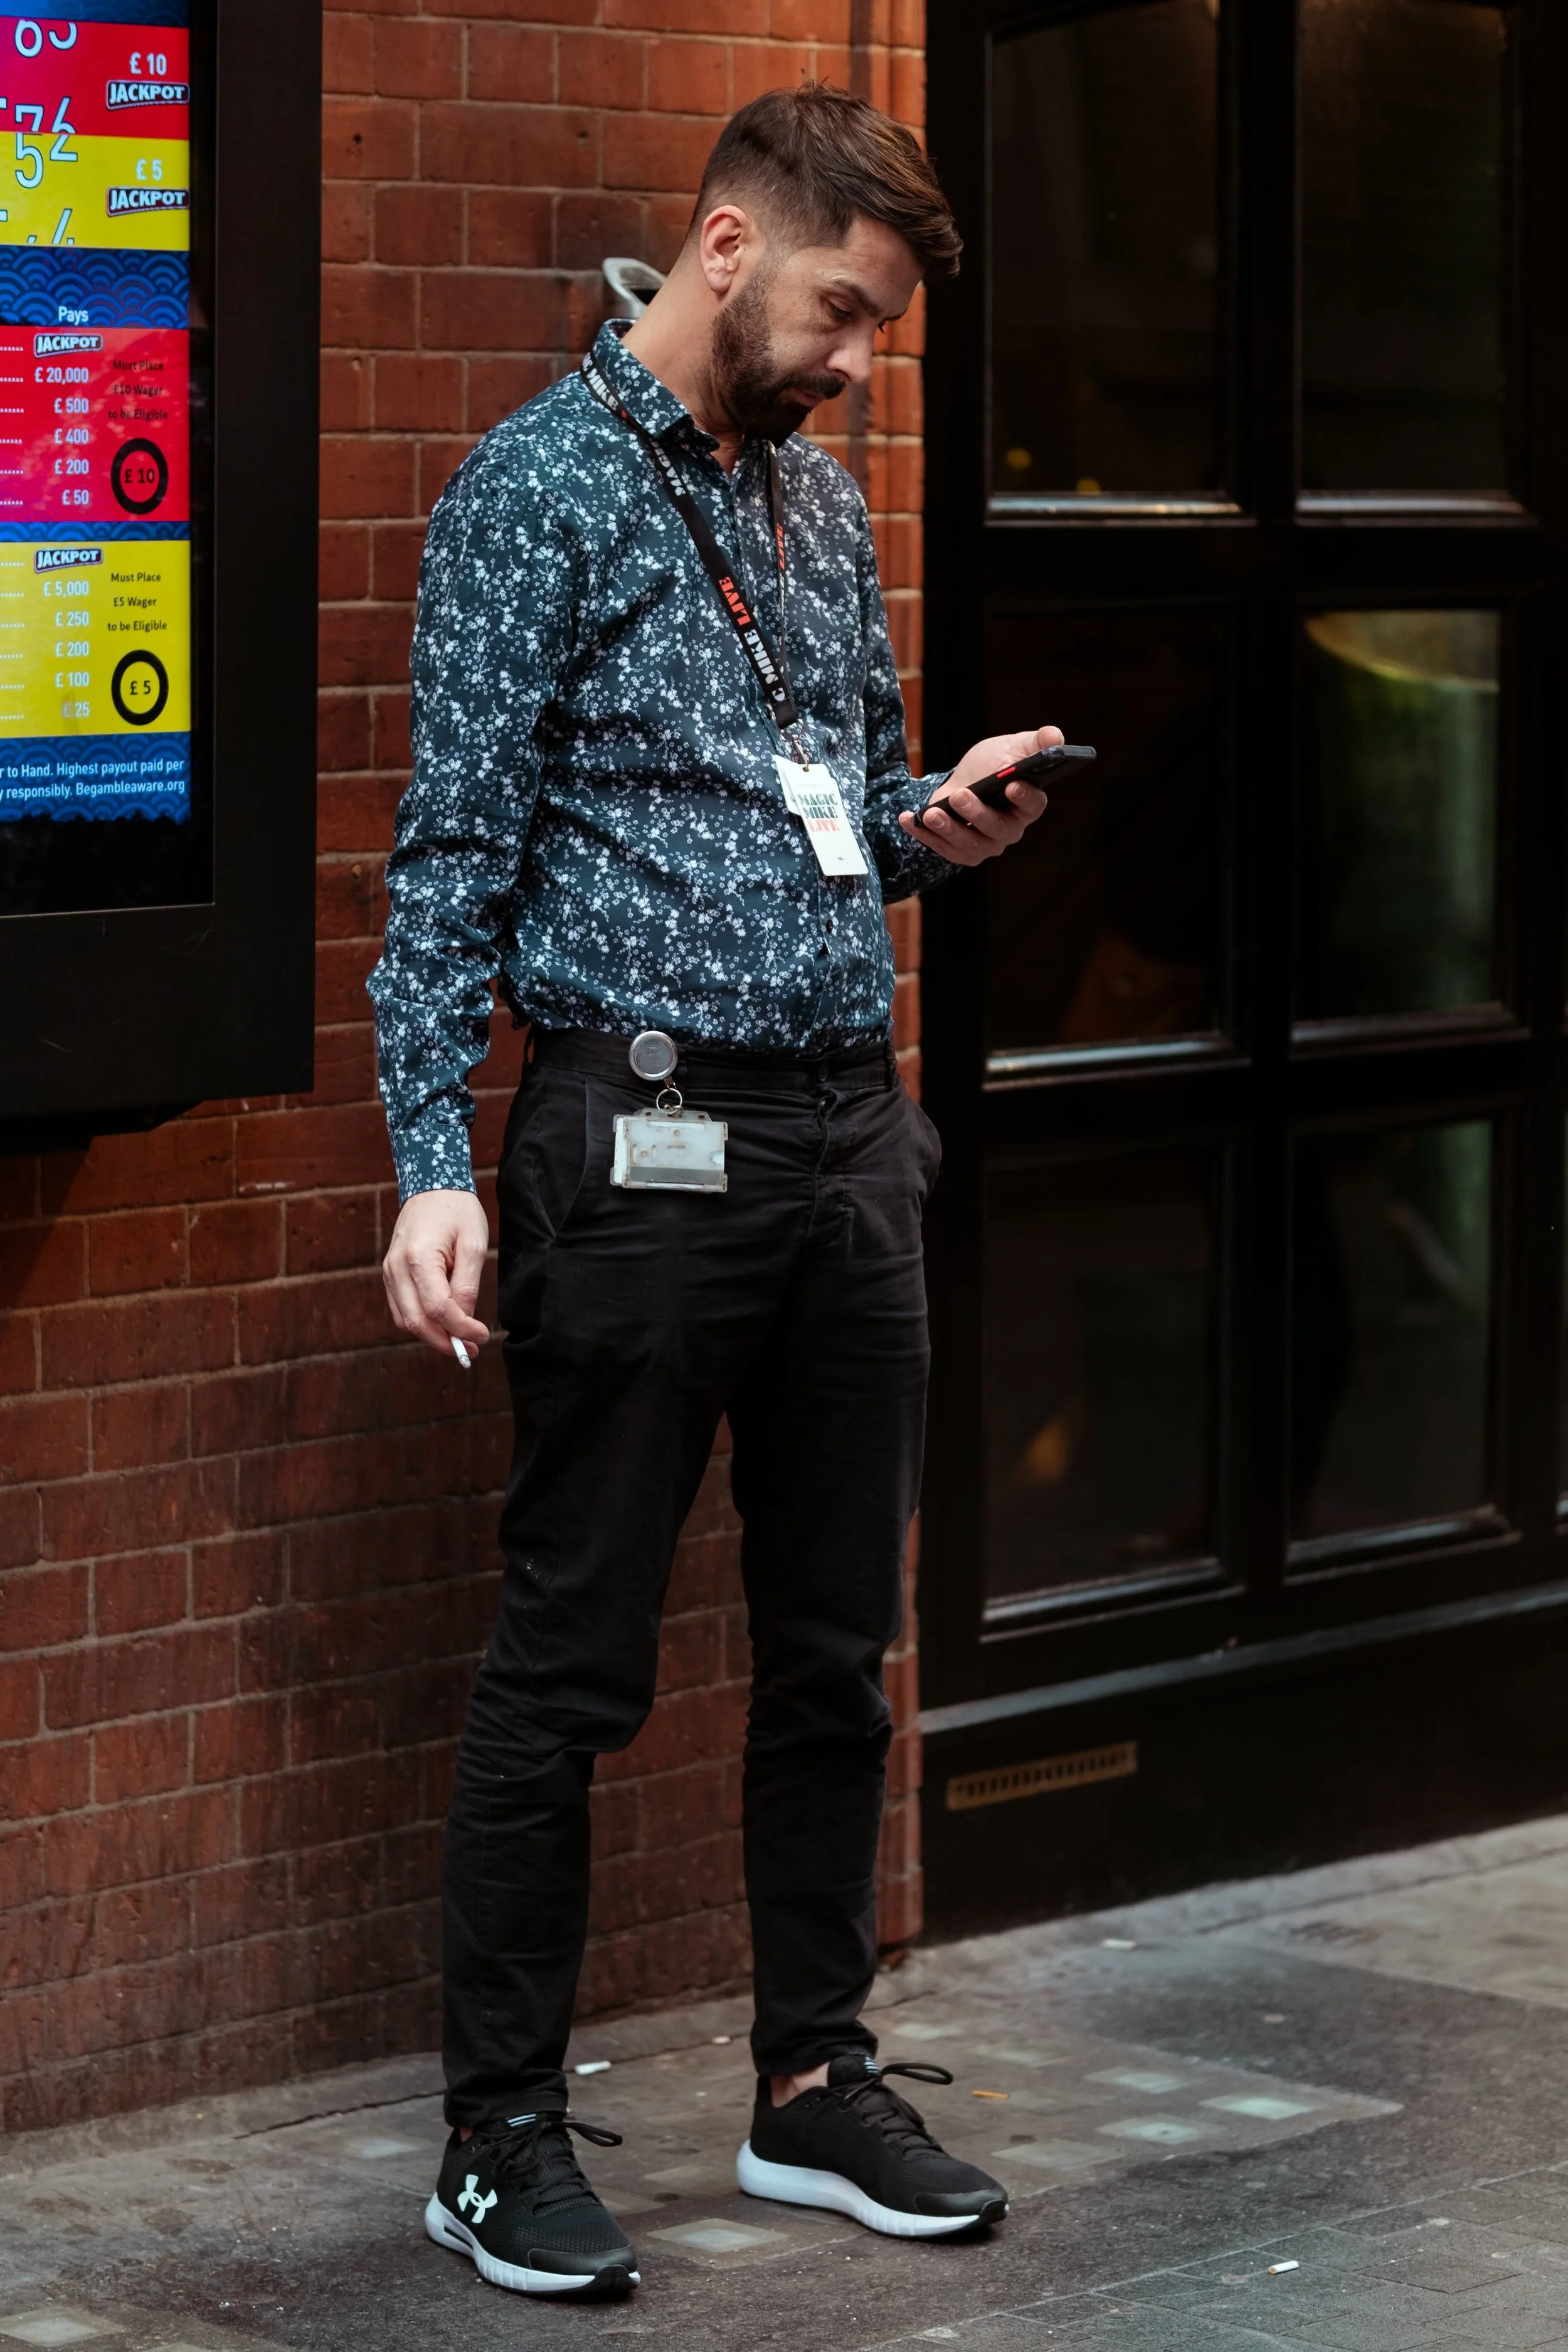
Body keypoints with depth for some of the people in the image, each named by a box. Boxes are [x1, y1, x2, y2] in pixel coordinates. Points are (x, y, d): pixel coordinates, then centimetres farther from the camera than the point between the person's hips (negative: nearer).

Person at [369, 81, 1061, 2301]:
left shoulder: (821, 499, 15)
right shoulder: (540, 490, -6)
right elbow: (455, 851, -10)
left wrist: (935, 827, 2)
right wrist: (433, 1163, -17)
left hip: (850, 1130, 7)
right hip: (649, 1138, -7)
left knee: (837, 1649, 13)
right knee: (572, 1666, -1)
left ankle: (816, 2081, 25)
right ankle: (503, 2135, 9)